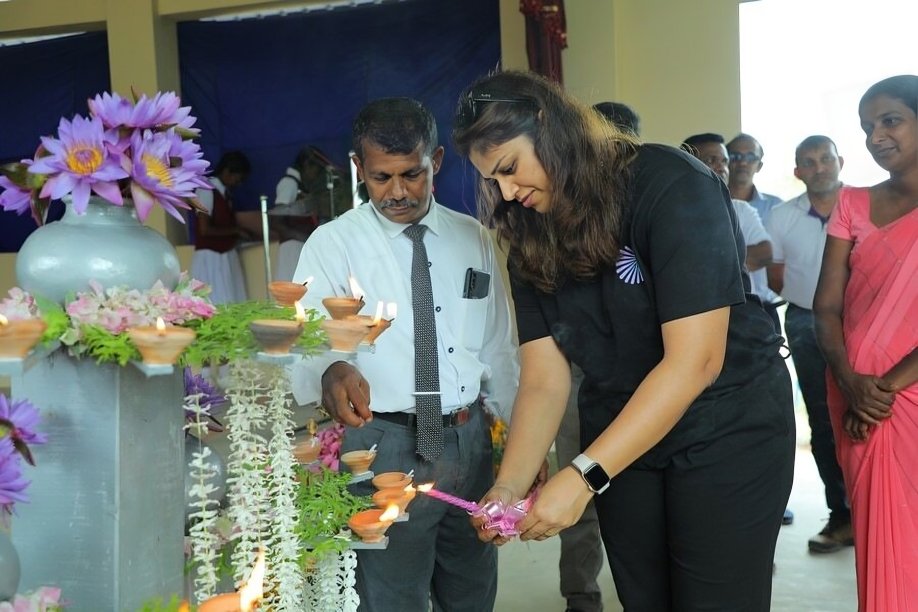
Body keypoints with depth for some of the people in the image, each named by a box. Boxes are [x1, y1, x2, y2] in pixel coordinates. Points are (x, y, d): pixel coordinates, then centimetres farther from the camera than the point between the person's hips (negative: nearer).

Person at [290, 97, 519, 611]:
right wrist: (332, 370, -39)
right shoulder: (332, 244, -4)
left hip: (470, 440, 4)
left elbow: (500, 348, 11)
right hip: (384, 445, -4)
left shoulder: (476, 239, 7)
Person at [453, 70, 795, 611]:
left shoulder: (670, 186, -20)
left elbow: (694, 360, -25)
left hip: (729, 430, -4)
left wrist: (583, 476, -28)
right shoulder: (532, 240, -2)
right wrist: (511, 486, -23)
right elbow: (543, 380, -7)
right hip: (621, 442, 5)